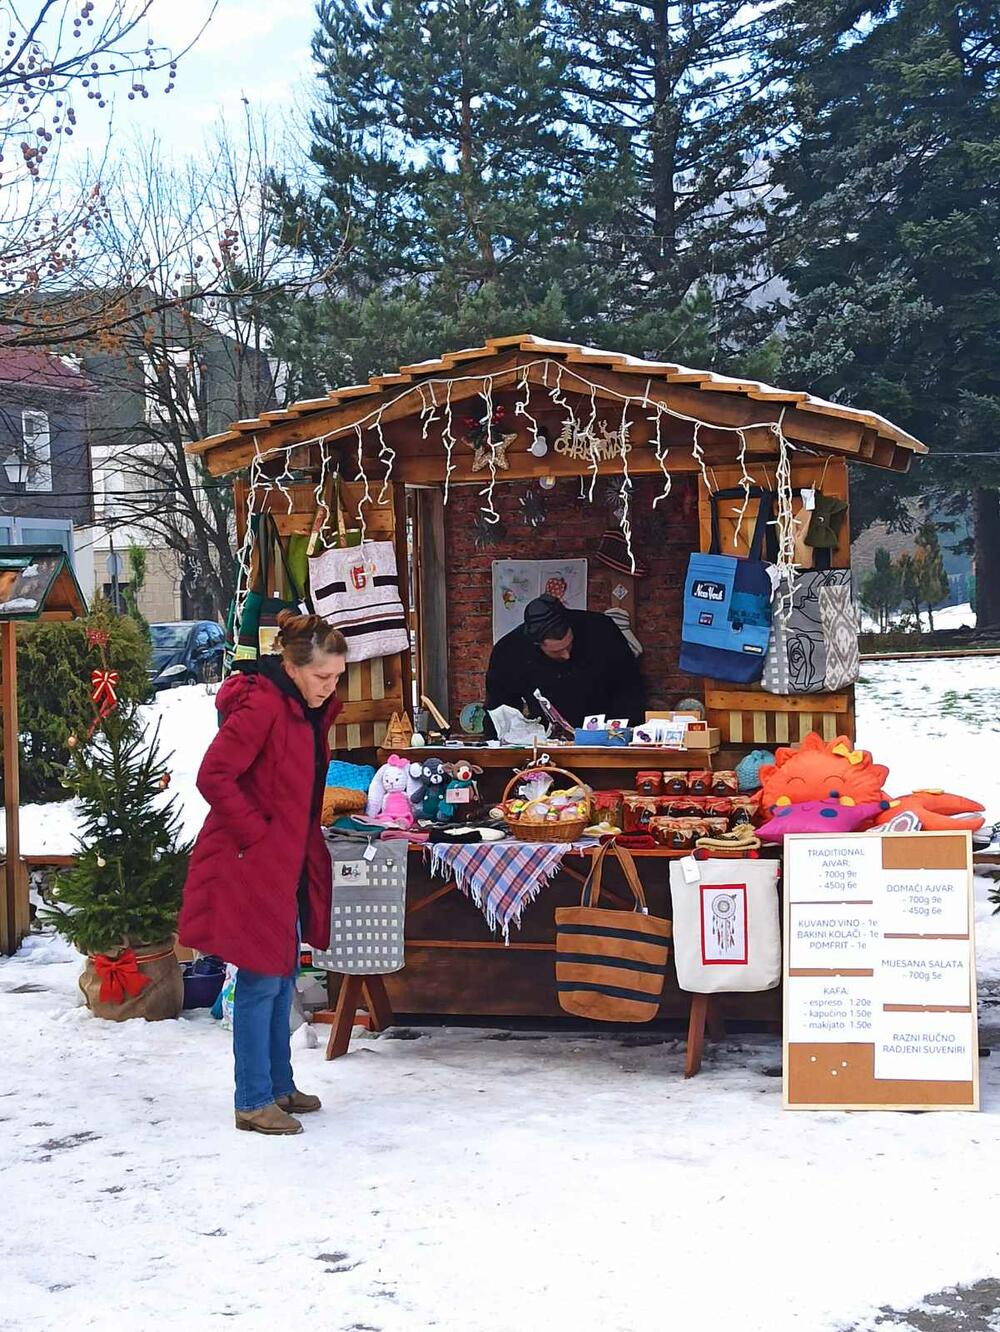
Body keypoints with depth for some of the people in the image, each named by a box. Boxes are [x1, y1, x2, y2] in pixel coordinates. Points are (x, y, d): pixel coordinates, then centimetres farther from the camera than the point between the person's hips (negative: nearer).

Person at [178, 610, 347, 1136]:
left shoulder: (311, 708, 8)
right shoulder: (261, 706, -21)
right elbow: (214, 777, -24)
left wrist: (305, 835, 12)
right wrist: (258, 833, -19)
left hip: (289, 861, 9)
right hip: (252, 863, -9)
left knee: (283, 978, 16)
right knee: (262, 981, -3)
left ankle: (279, 1086, 28)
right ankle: (254, 1102, 6)